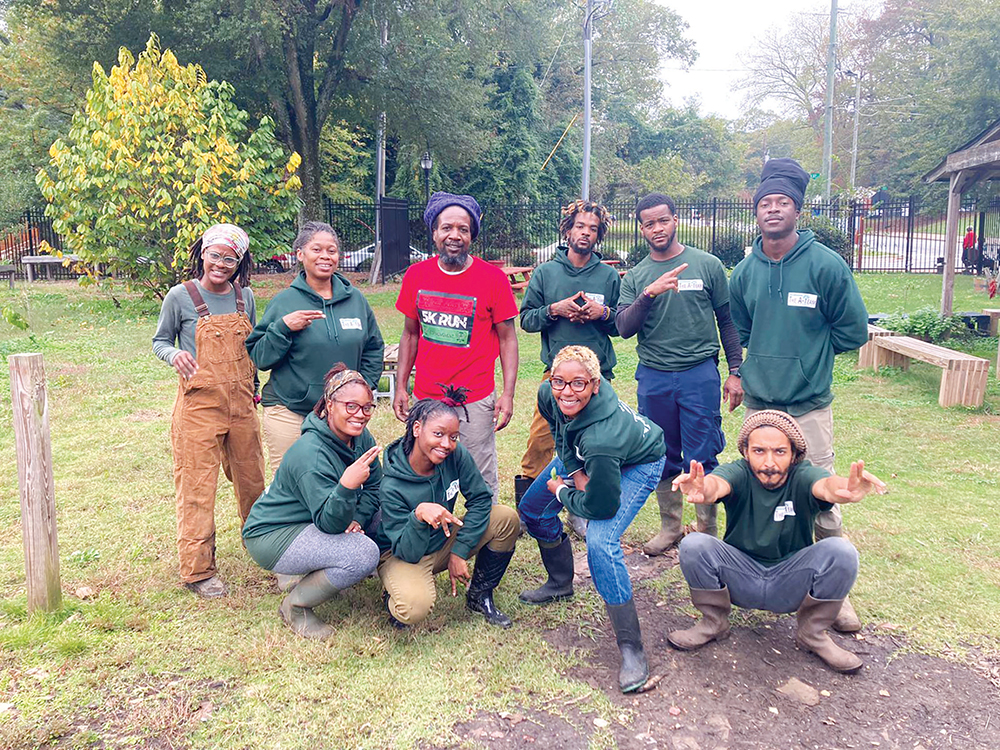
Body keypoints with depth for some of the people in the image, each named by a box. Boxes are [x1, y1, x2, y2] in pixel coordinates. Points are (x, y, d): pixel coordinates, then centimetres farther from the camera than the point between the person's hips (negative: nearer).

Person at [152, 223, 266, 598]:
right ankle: (198, 570, 12)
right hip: (199, 403, -4)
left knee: (252, 479, 15)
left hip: (241, 403, 4)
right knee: (197, 487, -1)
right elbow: (160, 342, 5)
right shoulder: (180, 296, -6)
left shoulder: (244, 296, 6)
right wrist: (174, 356, -17)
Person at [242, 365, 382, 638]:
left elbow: (373, 487, 1)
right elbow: (330, 523, -31)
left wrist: (356, 518, -17)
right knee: (363, 554, -28)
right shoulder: (311, 454, -29)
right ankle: (295, 605, -5)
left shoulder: (361, 437, -5)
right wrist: (347, 485, -48)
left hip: (314, 520, 9)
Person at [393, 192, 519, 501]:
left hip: (476, 400, -3)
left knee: (482, 483, 5)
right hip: (425, 397, 3)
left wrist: (508, 394, -10)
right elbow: (410, 334, 12)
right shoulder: (416, 275, 3)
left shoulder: (493, 278, -7)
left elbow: (507, 339, -3)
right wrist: (401, 387, 7)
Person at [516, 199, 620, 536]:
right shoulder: (545, 273, 6)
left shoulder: (609, 276, 6)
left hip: (598, 374, 1)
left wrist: (603, 313, -9)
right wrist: (555, 310, -11)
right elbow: (526, 319, 5)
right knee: (539, 442, -3)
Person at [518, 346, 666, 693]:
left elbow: (601, 506, -32)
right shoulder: (549, 395, -25)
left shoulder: (601, 437, -45)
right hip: (581, 458, 8)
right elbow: (561, 433, 0)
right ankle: (560, 583, 38)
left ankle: (632, 648, -13)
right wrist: (576, 472, -13)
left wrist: (562, 492, -15)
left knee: (600, 542, -26)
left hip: (638, 463, -8)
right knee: (532, 508, 13)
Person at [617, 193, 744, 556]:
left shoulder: (707, 265, 3)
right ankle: (670, 527, 28)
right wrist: (649, 293, -19)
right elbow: (624, 328, -5)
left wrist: (735, 372, 3)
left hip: (699, 373, -2)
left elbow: (727, 321, 7)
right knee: (663, 458, 12)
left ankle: (707, 532, 16)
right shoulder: (635, 277, 7)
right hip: (653, 378, 3)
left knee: (702, 460, 0)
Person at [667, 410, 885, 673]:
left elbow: (825, 486, -38)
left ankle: (813, 632, 1)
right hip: (741, 580, 0)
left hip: (791, 585, 0)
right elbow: (718, 483, -39)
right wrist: (704, 490, -65)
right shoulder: (739, 473, -15)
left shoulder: (801, 476, -14)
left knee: (841, 552, -26)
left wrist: (846, 490, -64)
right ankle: (714, 622, 2)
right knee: (693, 545, -26)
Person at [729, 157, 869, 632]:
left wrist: (808, 354, 3)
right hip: (757, 401, 4)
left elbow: (854, 330, 0)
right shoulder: (745, 271, 4)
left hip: (809, 405, -4)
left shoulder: (825, 264, -8)